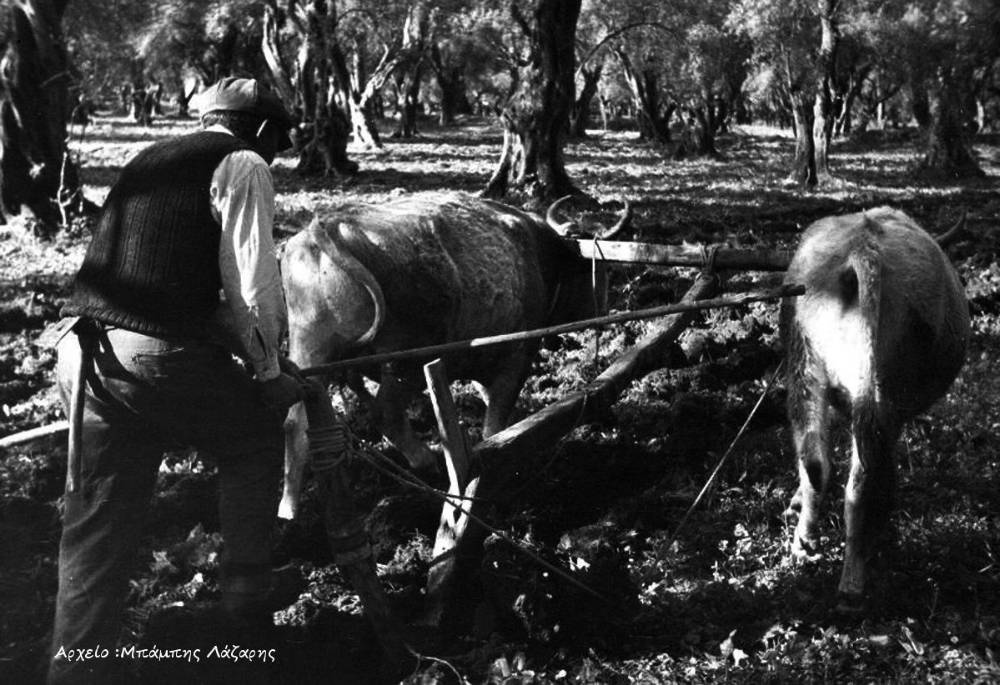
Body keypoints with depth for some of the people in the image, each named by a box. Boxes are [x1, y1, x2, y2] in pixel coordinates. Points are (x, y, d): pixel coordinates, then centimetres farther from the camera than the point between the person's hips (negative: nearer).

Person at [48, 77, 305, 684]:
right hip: (166, 358, -6)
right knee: (256, 441, 21)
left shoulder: (150, 161, 24)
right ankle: (246, 601, 26)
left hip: (85, 354, 6)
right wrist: (269, 370, 5)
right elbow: (252, 281, -8)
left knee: (97, 528, 11)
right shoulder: (243, 165, 2)